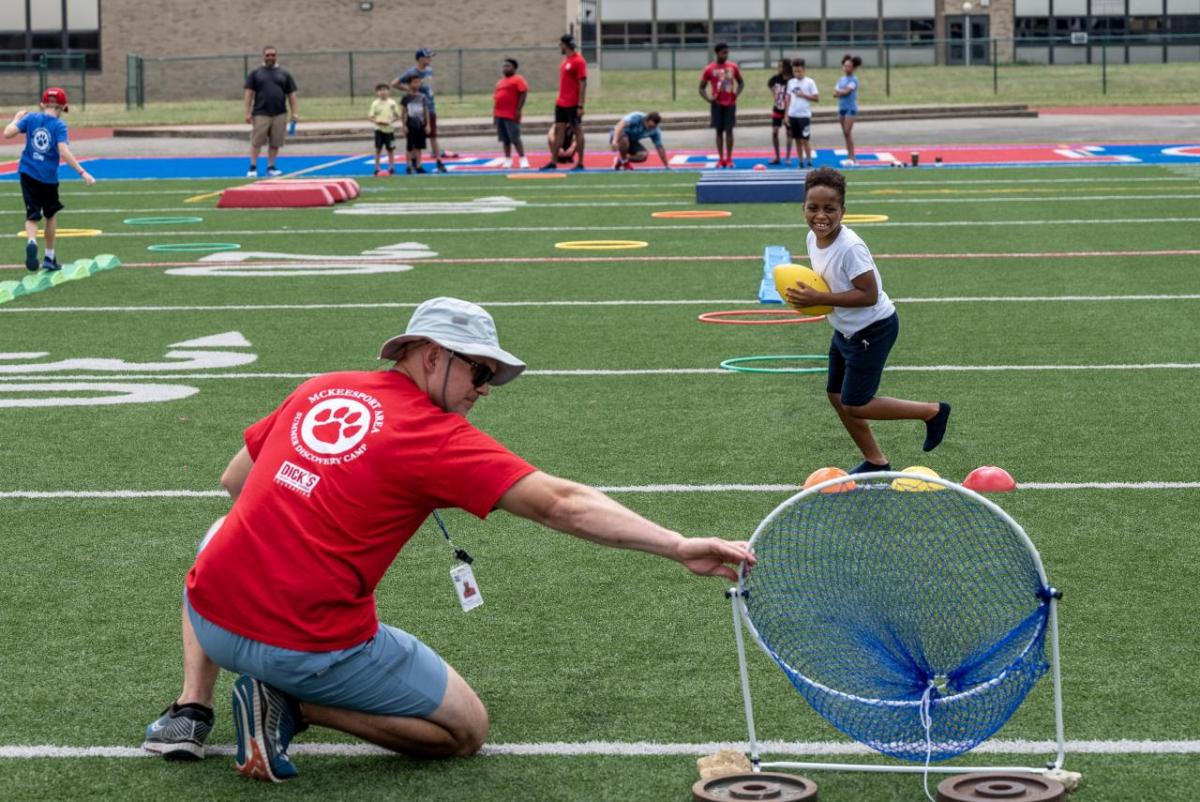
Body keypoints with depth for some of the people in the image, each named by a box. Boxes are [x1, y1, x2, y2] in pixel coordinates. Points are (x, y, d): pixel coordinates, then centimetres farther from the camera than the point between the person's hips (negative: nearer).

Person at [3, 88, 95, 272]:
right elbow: (64, 152, -21)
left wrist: (16, 119, 13)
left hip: (28, 174, 1)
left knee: (32, 216, 1)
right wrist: (82, 172, -21)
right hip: (48, 177, -1)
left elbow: (8, 133, -6)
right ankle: (49, 257, 26)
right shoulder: (59, 125, -8)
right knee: (51, 214, 20)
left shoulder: (31, 118, 0)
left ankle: (31, 241, -32)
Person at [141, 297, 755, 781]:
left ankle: (191, 710, 24)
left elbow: (234, 481, 22)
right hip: (316, 649, -5)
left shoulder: (317, 391, 9)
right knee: (466, 730, 12)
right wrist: (678, 547, -19)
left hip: (211, 617, 6)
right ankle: (296, 706, -4)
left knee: (221, 539, 41)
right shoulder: (438, 438, -8)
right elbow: (561, 504, -16)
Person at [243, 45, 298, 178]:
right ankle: (253, 167, 5)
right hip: (260, 114, -2)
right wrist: (248, 112, -5)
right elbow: (249, 93, 3)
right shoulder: (255, 73, 5)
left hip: (280, 114, 2)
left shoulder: (284, 74, 11)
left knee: (275, 143, 3)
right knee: (256, 141, -4)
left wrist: (294, 113, 4)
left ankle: (271, 167, 14)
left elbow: (291, 94, 11)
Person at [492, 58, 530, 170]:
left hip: (511, 115, -8)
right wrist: (494, 113, 16)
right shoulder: (500, 82, 20)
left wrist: (518, 110, -18)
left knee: (515, 138, -11)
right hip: (499, 115, 8)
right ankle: (507, 160, 11)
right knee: (505, 139, 8)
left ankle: (523, 159, -9)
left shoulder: (518, 80, -5)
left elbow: (523, 93, -13)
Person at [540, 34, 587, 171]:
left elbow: (583, 84, -16)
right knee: (558, 129, 8)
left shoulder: (578, 61, -13)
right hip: (561, 103, 9)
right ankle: (553, 161, 11)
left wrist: (580, 106, -19)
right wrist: (560, 99, 18)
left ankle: (580, 163, 3)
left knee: (577, 130, -2)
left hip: (573, 105, -9)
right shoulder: (566, 60, 13)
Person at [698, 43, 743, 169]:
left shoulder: (733, 67, 3)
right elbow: (702, 87, 3)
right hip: (717, 104, -1)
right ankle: (721, 159, 8)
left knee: (729, 130, -2)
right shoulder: (709, 69, -3)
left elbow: (741, 83, 13)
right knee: (719, 130, 3)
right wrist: (708, 99, -14)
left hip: (730, 103, 1)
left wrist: (737, 93, -6)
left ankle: (729, 159, 2)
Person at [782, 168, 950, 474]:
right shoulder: (813, 239, -3)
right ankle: (876, 462, 29)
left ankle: (932, 411, 9)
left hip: (873, 330, -9)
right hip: (846, 330, 9)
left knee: (854, 406, -5)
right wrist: (807, 293, -6)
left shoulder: (850, 247, -30)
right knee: (837, 396, 15)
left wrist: (820, 299, -29)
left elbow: (869, 295, -30)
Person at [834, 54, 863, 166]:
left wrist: (839, 91, -3)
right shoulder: (841, 79, 13)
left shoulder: (853, 80, -6)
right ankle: (850, 157, 11)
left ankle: (852, 158, -14)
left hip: (851, 108, -7)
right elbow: (835, 93, 5)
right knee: (846, 133, 7)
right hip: (842, 107, 7)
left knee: (848, 132, -14)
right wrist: (842, 92, -12)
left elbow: (846, 91, -18)